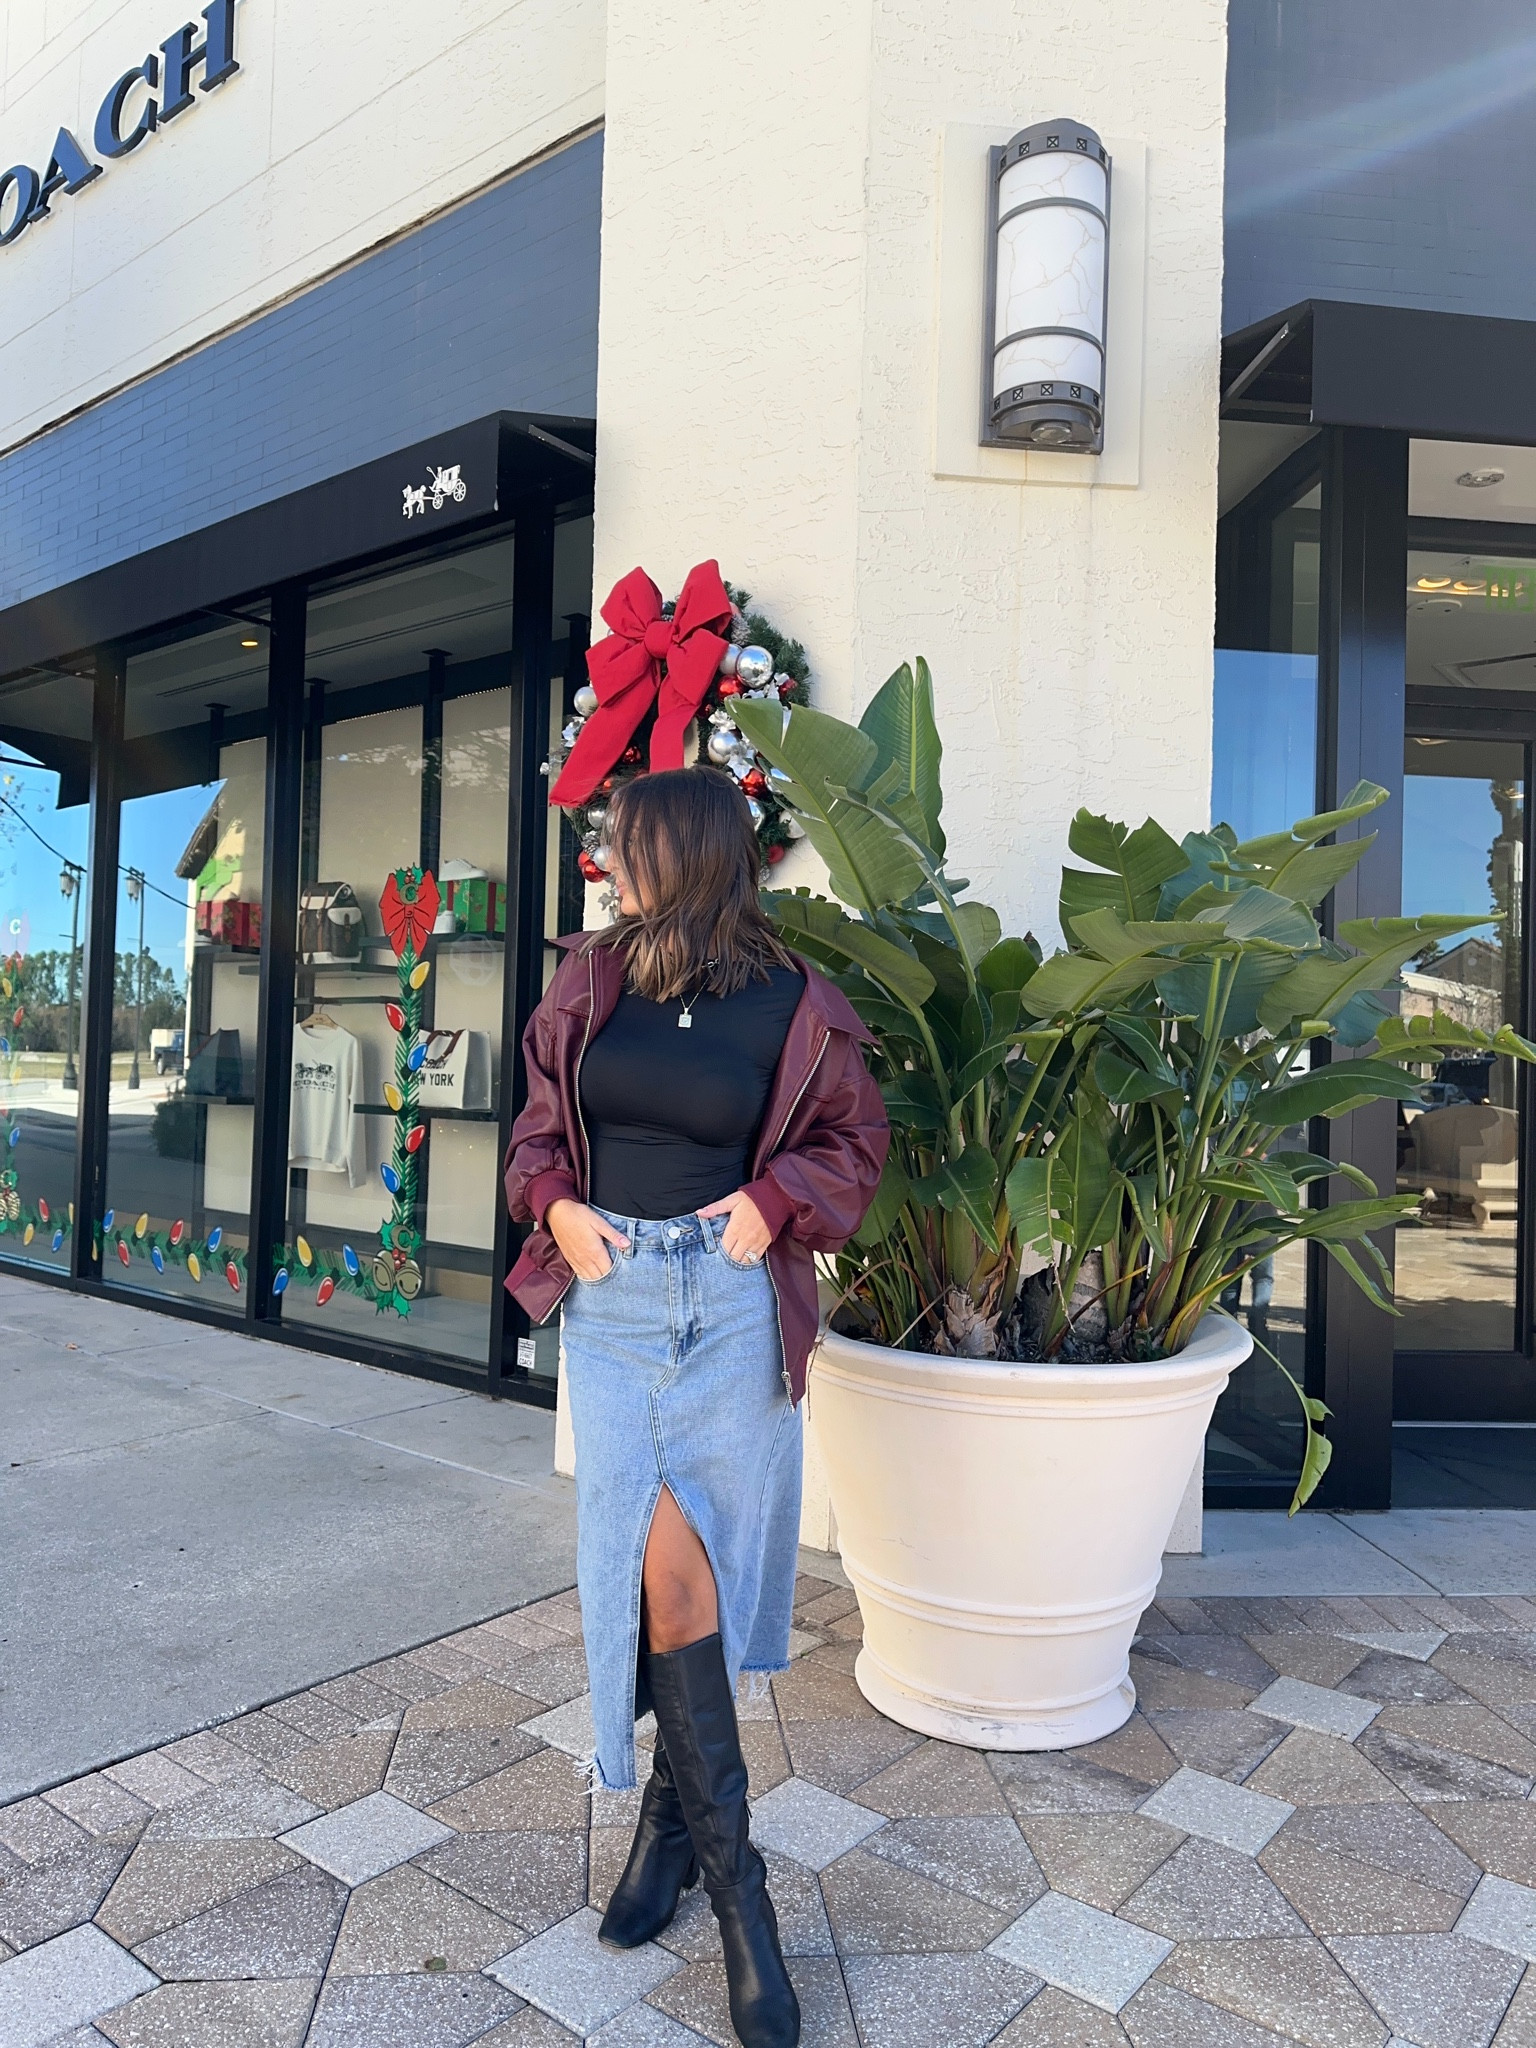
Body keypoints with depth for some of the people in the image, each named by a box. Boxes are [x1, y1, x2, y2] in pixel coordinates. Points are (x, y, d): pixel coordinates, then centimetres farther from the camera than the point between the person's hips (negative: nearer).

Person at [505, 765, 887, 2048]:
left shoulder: (796, 1007, -4)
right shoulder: (592, 979, 5)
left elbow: (855, 1142, 7)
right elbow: (541, 1121, 15)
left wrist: (774, 1200, -9)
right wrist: (556, 1203, -3)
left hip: (734, 1300, -2)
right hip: (611, 1290, 2)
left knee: (682, 1559, 6)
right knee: (660, 1557, -3)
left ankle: (674, 1805, 32)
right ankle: (729, 1872, 13)